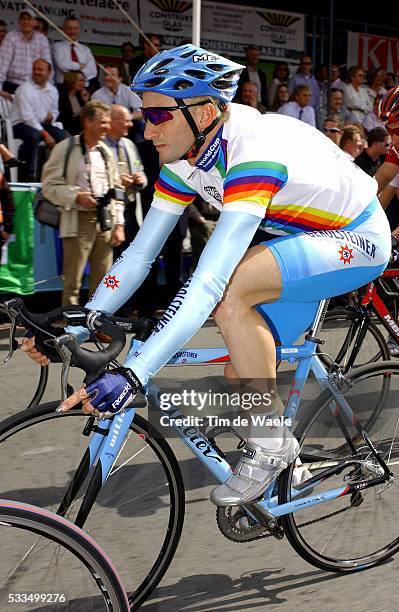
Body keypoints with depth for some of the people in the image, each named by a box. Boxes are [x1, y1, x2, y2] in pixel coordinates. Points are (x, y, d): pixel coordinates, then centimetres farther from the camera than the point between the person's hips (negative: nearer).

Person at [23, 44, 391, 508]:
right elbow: (139, 254, -6)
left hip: (359, 238, -8)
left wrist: (133, 374, -48)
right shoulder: (184, 159, -10)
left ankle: (271, 439, -15)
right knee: (240, 376, 2)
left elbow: (209, 281, -44)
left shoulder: (252, 152, -35)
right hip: (303, 239, 8)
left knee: (230, 291, -32)